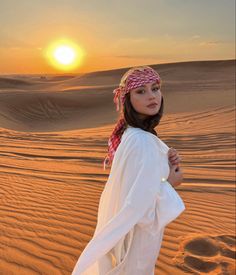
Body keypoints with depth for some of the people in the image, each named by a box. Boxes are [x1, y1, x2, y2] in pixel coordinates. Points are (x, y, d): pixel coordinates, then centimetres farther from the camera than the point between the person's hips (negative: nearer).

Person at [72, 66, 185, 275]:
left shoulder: (128, 133, -4)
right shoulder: (141, 141, -32)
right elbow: (140, 209, -32)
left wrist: (166, 164, -9)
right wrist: (170, 183, -16)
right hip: (135, 232, -8)